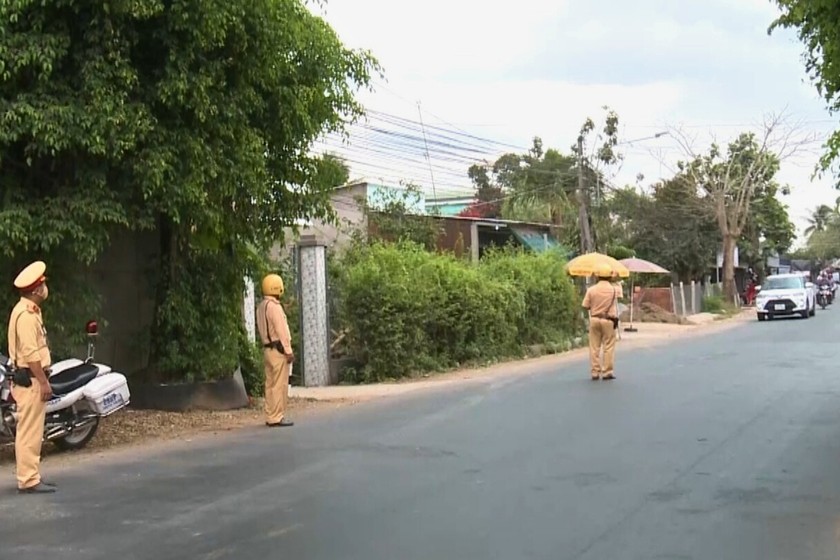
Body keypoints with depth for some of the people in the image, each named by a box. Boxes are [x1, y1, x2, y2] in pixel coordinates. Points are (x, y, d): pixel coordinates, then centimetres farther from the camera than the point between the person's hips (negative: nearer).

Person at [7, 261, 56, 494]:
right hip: (30, 379, -11)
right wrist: (44, 382, -21)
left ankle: (30, 476, 20)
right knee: (29, 432, -8)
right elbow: (30, 354, -22)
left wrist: (43, 378, 21)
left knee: (31, 431, 14)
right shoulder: (26, 315, -17)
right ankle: (28, 480, -5)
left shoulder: (29, 310, 16)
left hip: (31, 378, 11)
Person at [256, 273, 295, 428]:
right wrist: (288, 351, -16)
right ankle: (277, 418, -8)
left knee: (271, 384, 11)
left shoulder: (261, 306, 14)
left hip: (267, 349, 9)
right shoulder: (273, 306, -14)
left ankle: (270, 416, 14)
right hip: (278, 349, -9)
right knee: (280, 384, -7)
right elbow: (281, 330, -17)